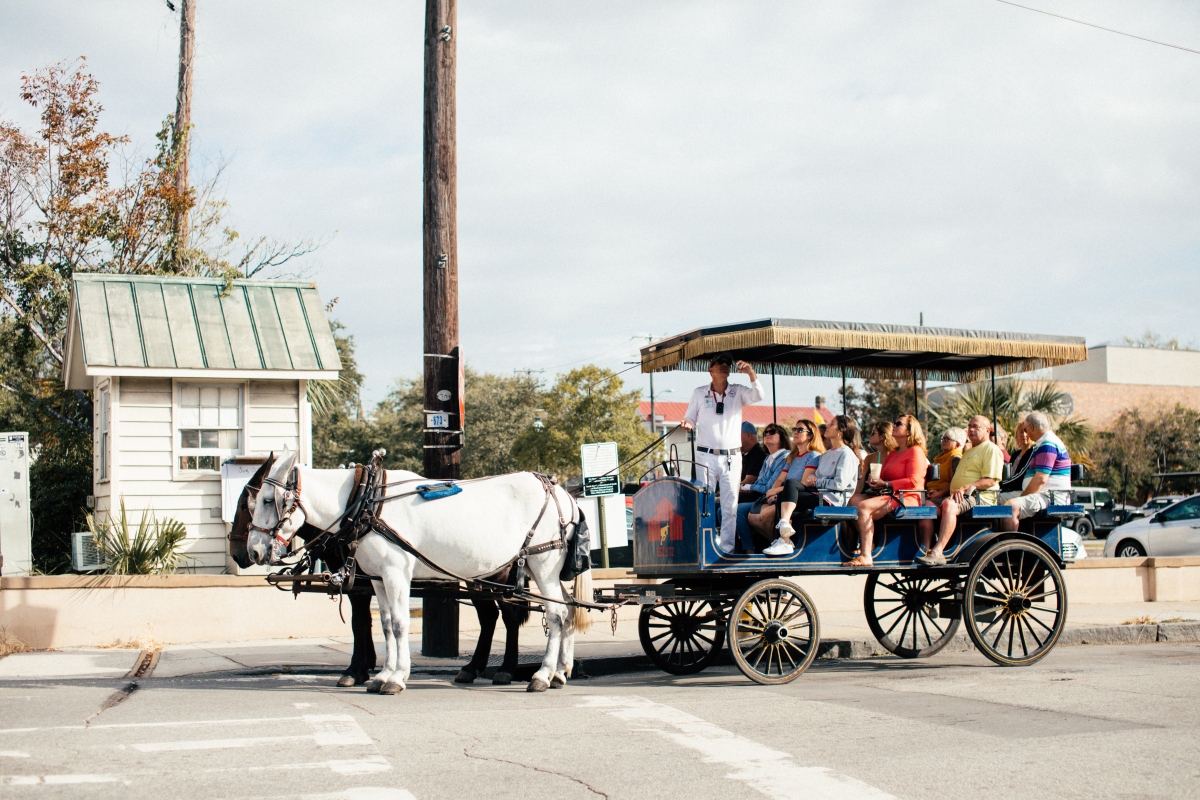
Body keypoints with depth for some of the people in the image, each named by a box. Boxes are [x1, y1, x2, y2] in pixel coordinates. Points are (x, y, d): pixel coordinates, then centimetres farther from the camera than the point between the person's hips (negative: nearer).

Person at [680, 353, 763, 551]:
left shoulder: (738, 391, 7)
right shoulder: (699, 393, 8)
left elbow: (758, 395, -9)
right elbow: (690, 419, 11)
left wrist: (751, 373, -22)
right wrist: (686, 423, -12)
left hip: (732, 457, 1)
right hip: (706, 455, -1)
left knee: (730, 504, 0)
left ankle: (727, 547, 3)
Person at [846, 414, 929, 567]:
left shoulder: (916, 451, 1)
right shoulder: (892, 454, 28)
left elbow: (913, 481, -12)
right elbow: (883, 478, 23)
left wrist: (887, 484, -14)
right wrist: (875, 483, -2)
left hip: (907, 498, -9)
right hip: (889, 496, 9)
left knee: (864, 506, -29)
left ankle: (866, 557, -32)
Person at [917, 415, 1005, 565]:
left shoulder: (991, 449, 1)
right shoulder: (969, 451, 32)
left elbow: (990, 481, -12)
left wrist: (965, 488, -23)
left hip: (979, 497, -9)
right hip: (959, 496, 9)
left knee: (949, 505, -36)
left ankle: (937, 552, -47)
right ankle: (925, 550, -23)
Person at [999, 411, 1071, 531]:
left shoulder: (1048, 445, -13)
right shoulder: (1044, 443, 22)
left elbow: (1041, 479, -22)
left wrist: (1022, 498, -14)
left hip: (1051, 496, -11)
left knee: (1011, 506, -33)